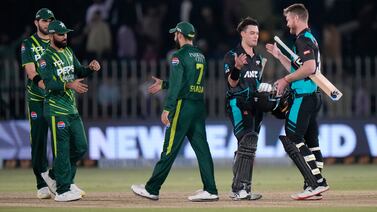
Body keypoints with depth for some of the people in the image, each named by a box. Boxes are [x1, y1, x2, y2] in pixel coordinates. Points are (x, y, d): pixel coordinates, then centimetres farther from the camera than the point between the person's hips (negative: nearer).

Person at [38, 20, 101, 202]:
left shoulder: (69, 52, 14)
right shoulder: (46, 58, -12)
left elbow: (79, 72, 13)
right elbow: (50, 84, -21)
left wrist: (91, 68, -9)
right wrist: (69, 85, -37)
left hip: (72, 109, 8)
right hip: (56, 110, -8)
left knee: (80, 147, 12)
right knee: (62, 150, -7)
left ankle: (54, 175, 27)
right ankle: (63, 190, -2)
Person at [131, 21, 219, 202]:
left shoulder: (179, 56, -8)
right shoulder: (200, 56, 17)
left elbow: (176, 85, -17)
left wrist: (167, 109, -19)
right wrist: (163, 84, 33)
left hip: (183, 106, -8)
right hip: (199, 106, 8)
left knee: (170, 149, -4)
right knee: (202, 148, 4)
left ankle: (152, 189, 1)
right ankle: (210, 190, -2)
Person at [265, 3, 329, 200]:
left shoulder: (303, 39, -11)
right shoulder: (310, 39, 20)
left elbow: (309, 67, -25)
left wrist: (286, 79, -17)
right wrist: (279, 55, 27)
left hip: (303, 97, -10)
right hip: (313, 96, 10)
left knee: (291, 139, -11)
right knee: (310, 141, 10)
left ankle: (316, 181, -17)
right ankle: (315, 186, 8)